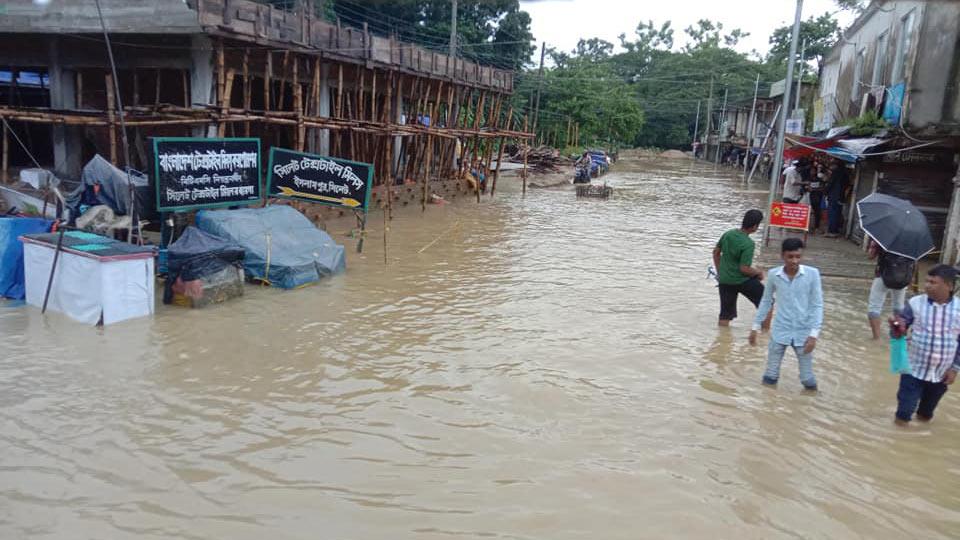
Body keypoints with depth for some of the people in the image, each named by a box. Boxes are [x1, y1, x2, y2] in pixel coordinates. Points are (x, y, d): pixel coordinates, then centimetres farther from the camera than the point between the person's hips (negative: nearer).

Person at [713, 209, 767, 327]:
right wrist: (758, 272, -3)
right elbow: (744, 269, -22)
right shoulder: (748, 244, -21)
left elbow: (716, 252, 12)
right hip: (741, 280, -6)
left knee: (725, 314, 13)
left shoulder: (728, 234, 0)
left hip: (724, 280, 6)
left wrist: (719, 272, 22)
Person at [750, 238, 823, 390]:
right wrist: (756, 326, 11)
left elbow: (817, 305, -6)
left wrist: (814, 333, -13)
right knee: (770, 377, 7)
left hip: (803, 333, -1)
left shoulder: (812, 274, -10)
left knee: (808, 378, 6)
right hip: (780, 332, 1)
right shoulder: (774, 274, -5)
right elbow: (766, 301, 9)